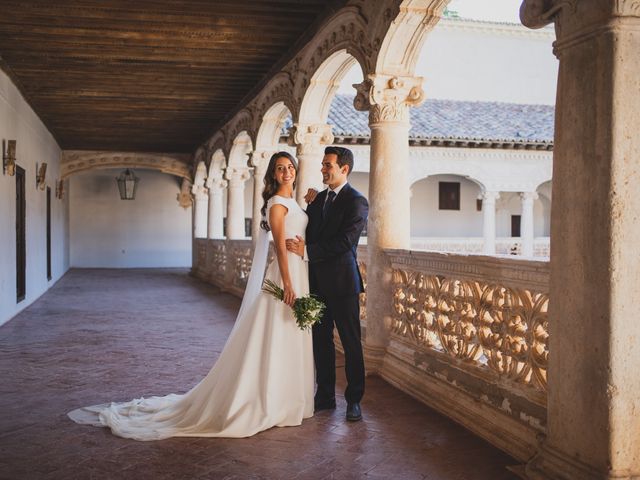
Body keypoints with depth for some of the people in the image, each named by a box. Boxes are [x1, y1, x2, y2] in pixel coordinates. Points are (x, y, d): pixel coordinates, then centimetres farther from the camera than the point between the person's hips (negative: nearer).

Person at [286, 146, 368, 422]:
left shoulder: (356, 202, -9)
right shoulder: (318, 198, 13)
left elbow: (344, 242, -19)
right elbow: (307, 233, 16)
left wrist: (307, 251, -20)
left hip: (342, 282, -7)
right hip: (317, 281, 7)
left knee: (351, 343, 2)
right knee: (321, 340, 12)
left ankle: (354, 400, 13)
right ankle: (325, 396, 23)